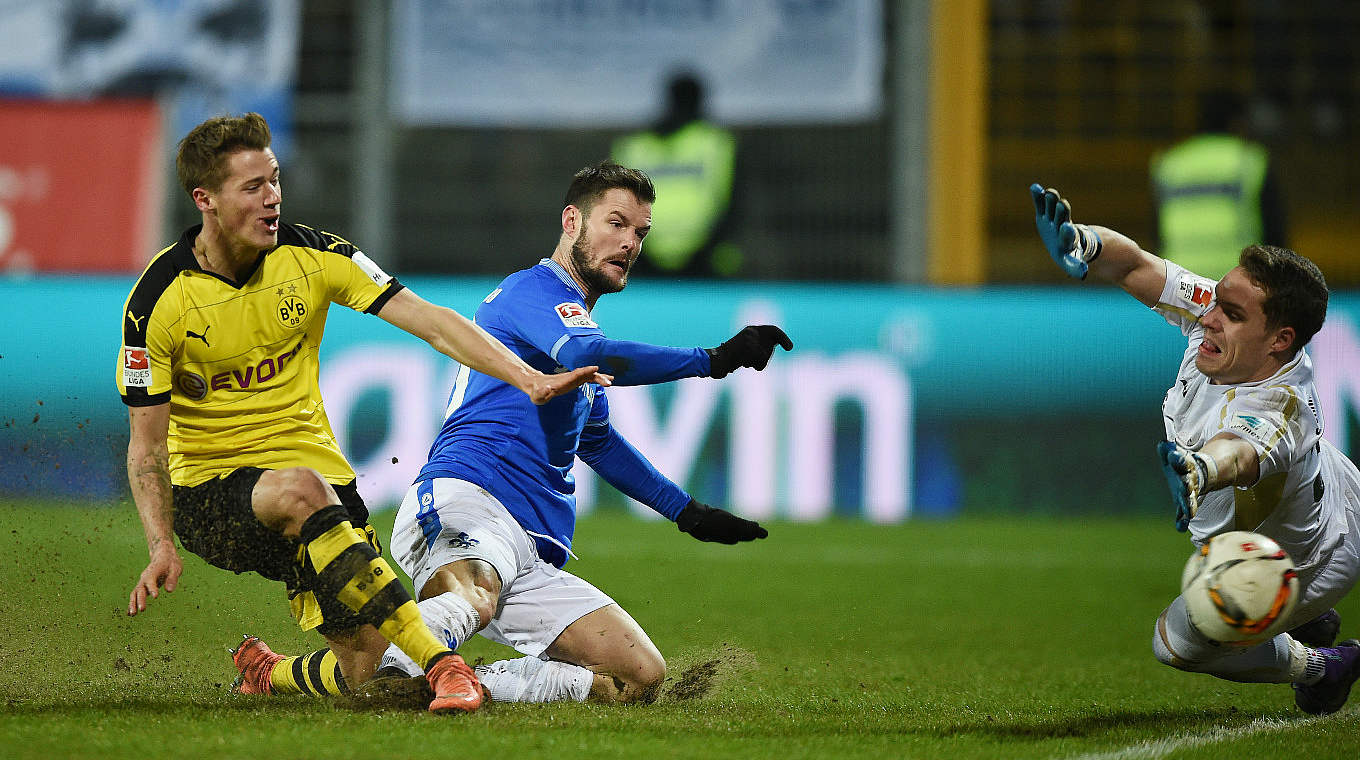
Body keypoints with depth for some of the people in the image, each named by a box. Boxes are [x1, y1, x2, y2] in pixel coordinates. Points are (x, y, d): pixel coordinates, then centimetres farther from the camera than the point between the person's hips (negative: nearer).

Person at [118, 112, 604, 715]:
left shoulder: (311, 256, -5)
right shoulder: (156, 302, -12)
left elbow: (431, 322, -8)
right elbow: (147, 443, -7)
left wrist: (528, 378, -20)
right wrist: (161, 546, -21)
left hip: (312, 465, 4)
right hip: (209, 492, -4)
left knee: (361, 666, -11)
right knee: (300, 489, -39)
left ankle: (265, 673, 26)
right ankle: (439, 662, -41)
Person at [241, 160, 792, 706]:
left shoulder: (577, 321, 32)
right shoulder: (533, 291, 2)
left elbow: (597, 440, 47)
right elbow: (588, 358, -20)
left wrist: (687, 512, 49)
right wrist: (712, 361, -17)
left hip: (537, 550, 9)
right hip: (465, 498, -9)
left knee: (642, 677, -9)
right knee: (473, 599, -43)